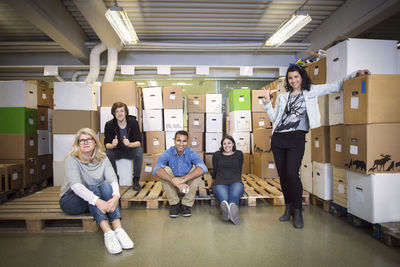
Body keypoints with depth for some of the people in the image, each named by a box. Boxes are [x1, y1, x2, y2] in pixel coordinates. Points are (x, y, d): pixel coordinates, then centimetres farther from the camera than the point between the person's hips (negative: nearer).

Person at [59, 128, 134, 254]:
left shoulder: (102, 158, -2)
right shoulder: (72, 159, -14)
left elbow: (113, 179, -17)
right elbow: (75, 185, -30)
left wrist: (116, 196, -39)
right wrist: (97, 201, -45)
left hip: (94, 204, 3)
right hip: (71, 200, -3)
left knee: (105, 185, -27)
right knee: (92, 188, -32)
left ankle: (118, 230, -41)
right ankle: (108, 233, -49)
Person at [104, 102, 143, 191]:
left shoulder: (133, 122, -14)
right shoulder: (109, 125, -11)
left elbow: (139, 143, -19)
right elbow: (106, 144, -13)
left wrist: (129, 144, -41)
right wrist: (112, 145, -38)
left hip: (130, 150, -1)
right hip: (116, 151, 2)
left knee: (139, 151, -32)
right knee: (107, 153, -29)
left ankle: (136, 180, -16)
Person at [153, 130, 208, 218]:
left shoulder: (191, 153, -12)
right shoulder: (167, 153, -14)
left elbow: (203, 168, -31)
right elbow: (156, 170, -32)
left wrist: (184, 179, -44)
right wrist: (175, 181, -46)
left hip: (187, 185, 0)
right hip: (172, 186, 0)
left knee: (197, 170, -25)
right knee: (165, 169, -25)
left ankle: (186, 205, -16)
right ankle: (174, 204, -16)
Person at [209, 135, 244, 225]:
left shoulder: (239, 154, 23)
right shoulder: (217, 155, 21)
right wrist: (212, 184, 32)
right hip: (220, 182, 0)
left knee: (234, 195, -40)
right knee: (223, 198, -40)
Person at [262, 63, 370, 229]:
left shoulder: (311, 91, 11)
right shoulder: (282, 97, 19)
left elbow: (336, 86, 10)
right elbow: (274, 118, 18)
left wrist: (355, 74, 1)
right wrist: (267, 103, 9)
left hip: (296, 138, -4)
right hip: (278, 138, 4)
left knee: (292, 173, -16)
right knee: (282, 175, 5)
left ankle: (297, 211, 2)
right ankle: (288, 208, 22)